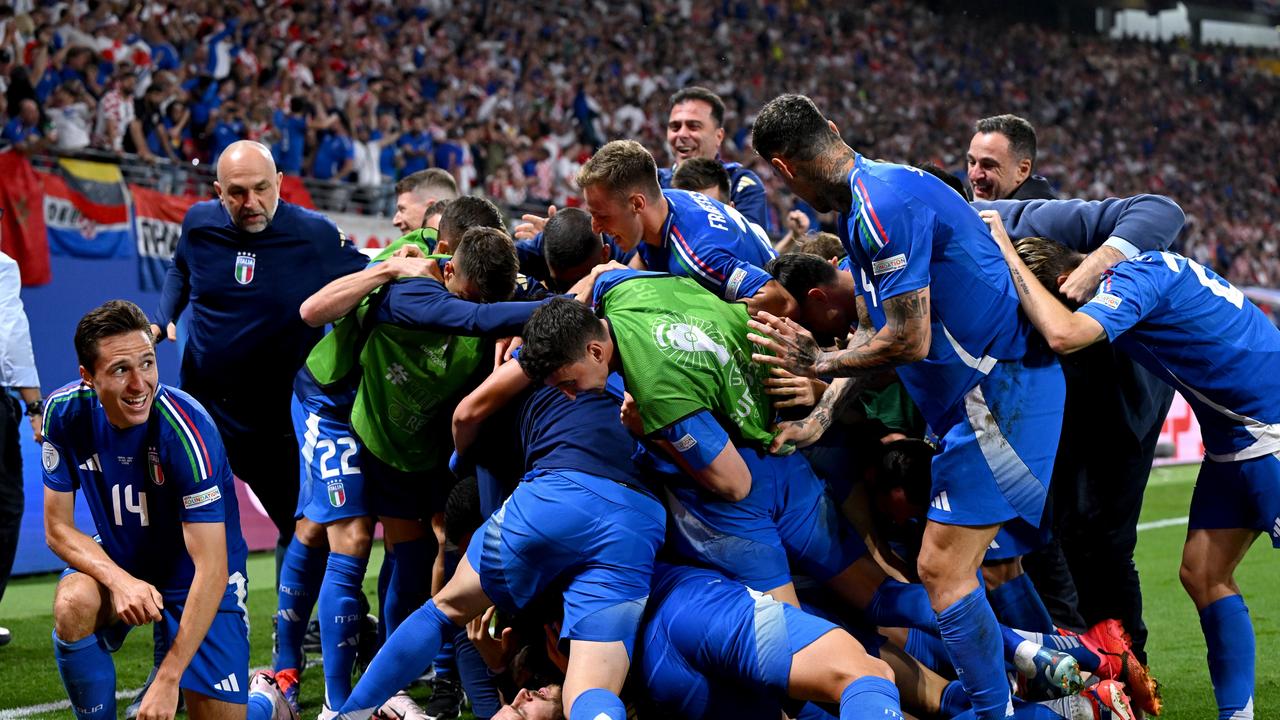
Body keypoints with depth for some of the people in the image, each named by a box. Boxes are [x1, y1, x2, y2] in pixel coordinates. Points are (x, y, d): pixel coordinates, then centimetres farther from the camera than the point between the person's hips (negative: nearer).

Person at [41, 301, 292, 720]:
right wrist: (118, 579, -28)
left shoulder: (186, 429, -30)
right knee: (73, 605, -31)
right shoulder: (65, 413, -17)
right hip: (120, 562, 3)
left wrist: (168, 679, -34)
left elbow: (211, 569, -30)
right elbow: (58, 528, -7)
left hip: (198, 581, -3)